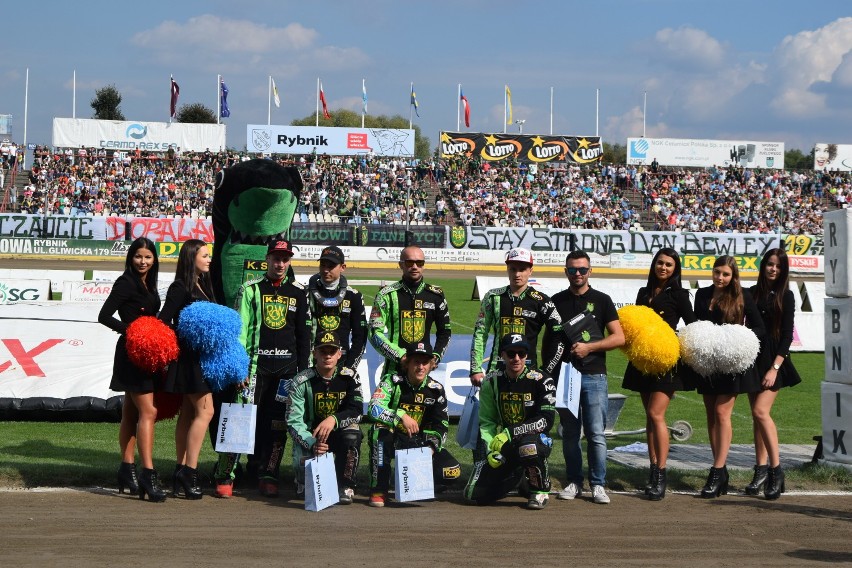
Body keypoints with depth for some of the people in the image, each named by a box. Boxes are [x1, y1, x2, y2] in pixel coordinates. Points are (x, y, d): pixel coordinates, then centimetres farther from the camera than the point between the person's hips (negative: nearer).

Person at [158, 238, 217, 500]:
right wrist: (187, 338, -15)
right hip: (188, 357, -9)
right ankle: (189, 471, -12)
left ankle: (181, 471, 13)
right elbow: (163, 321, -14)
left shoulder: (203, 286, 16)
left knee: (189, 413, 10)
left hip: (201, 357, 9)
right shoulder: (181, 287, -9)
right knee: (205, 410, -12)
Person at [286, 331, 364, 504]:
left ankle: (345, 487, -13)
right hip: (310, 436, -1)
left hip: (339, 433, 1)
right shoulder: (302, 381, -9)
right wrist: (312, 444, -31)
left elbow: (357, 411, -17)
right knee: (306, 470, -28)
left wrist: (334, 419, -38)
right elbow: (293, 421, -13)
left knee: (352, 434, -34)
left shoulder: (349, 379, -4)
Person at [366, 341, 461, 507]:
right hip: (392, 439, -3)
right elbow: (373, 409, -29)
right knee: (380, 429, -39)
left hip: (419, 442, 3)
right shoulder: (393, 381, -13)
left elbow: (441, 425, 1)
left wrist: (431, 447, -17)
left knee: (452, 471, -18)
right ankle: (378, 490, -26)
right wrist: (402, 416, -42)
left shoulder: (436, 389, -2)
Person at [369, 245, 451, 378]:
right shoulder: (387, 295, 1)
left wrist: (435, 357, 2)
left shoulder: (435, 295, 10)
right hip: (394, 368, -2)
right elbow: (375, 333, -3)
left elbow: (444, 332, 18)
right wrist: (400, 356, -13)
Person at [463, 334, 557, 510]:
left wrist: (510, 433, -22)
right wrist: (492, 449, -11)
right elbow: (486, 422, 5)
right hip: (504, 445, 4)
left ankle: (540, 491, -12)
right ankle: (514, 475, 23)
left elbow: (546, 420, -17)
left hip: (536, 438, -4)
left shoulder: (541, 381, -11)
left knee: (529, 446, -42)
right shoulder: (492, 382, 1)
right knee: (476, 495, -9)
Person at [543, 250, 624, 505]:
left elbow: (619, 337, -2)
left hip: (593, 375, -2)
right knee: (570, 433, 6)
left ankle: (598, 484, 3)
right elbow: (547, 339, 16)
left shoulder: (601, 300, 4)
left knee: (596, 433, -4)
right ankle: (574, 482, 14)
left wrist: (589, 347, -12)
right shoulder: (557, 301, 11)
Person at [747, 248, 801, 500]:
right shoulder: (752, 293, 10)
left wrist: (775, 368, -13)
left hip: (773, 359, -5)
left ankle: (776, 470, -12)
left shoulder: (785, 296, -1)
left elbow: (787, 335, -5)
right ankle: (761, 470, 10)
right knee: (757, 415, 5)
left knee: (761, 411, -17)